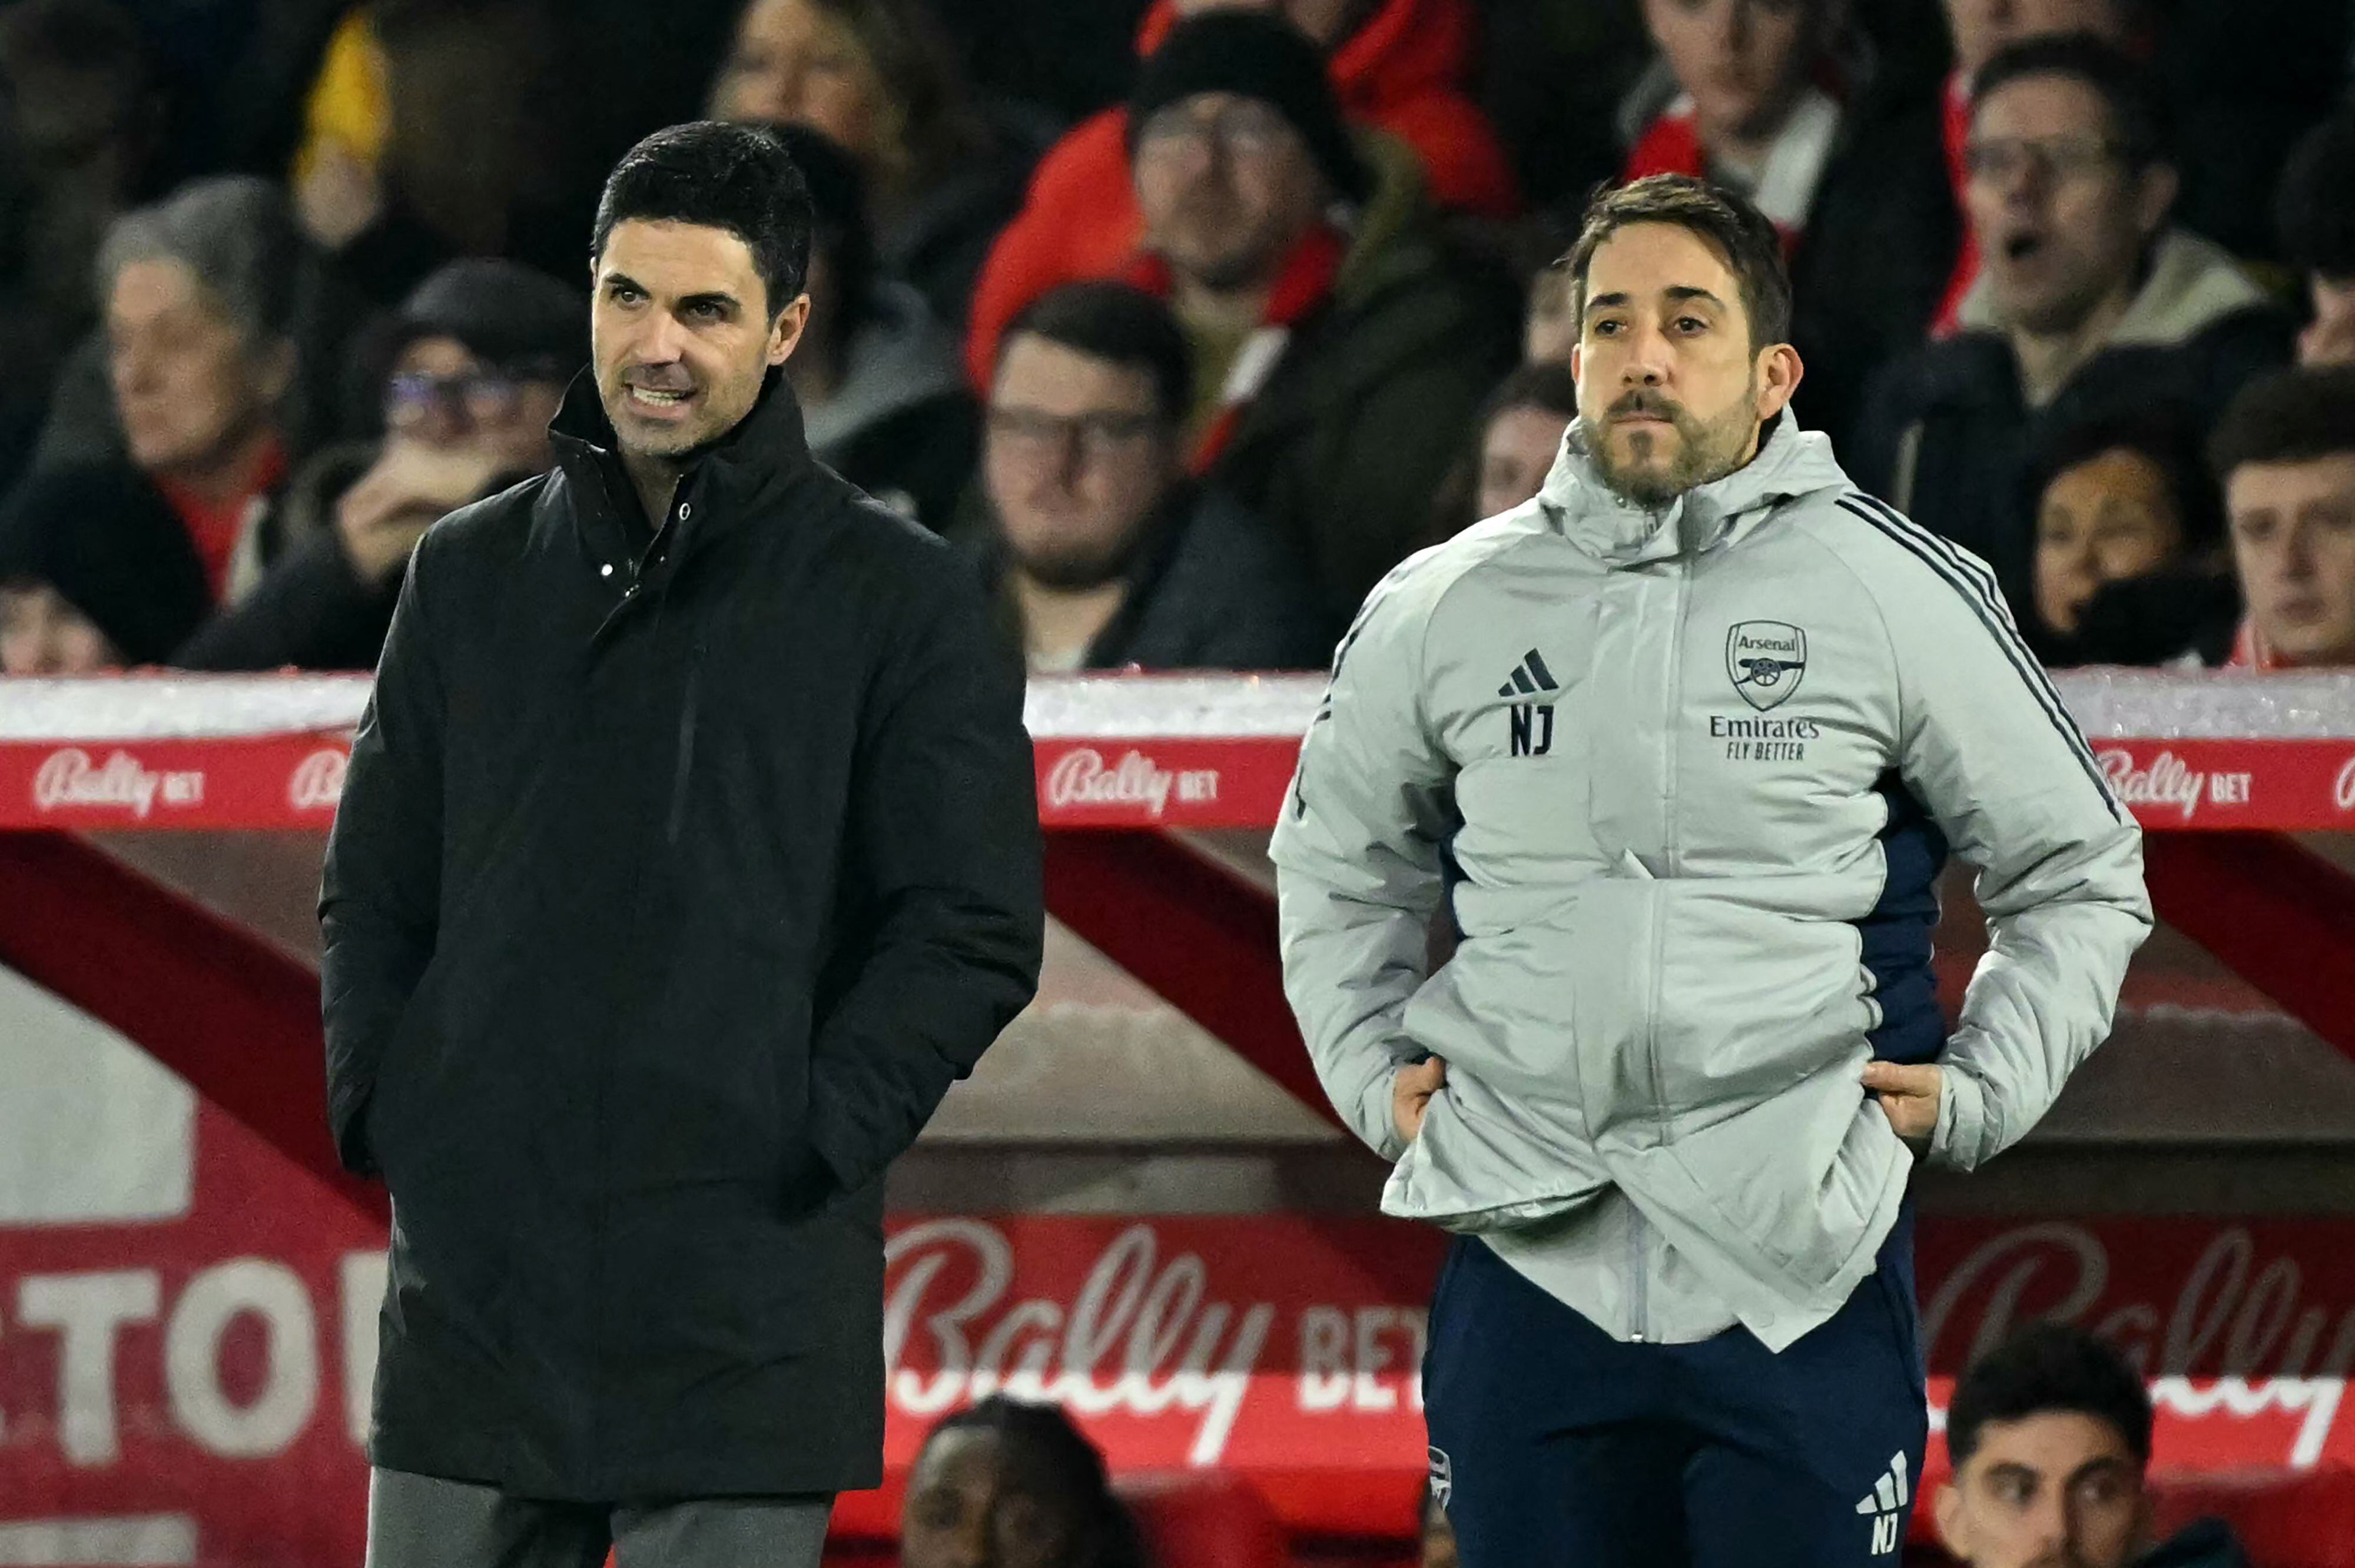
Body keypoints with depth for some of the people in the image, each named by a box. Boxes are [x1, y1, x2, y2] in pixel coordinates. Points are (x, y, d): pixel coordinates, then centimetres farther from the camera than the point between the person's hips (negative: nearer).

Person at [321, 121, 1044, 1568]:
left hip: (742, 1319, -4)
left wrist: (812, 1141, -11)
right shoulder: (473, 572, 13)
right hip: (473, 1296, 4)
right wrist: (378, 1108, 3)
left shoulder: (896, 599, 1)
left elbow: (973, 930, -3)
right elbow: (377, 890, 18)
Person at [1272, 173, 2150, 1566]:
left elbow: (2081, 876, 12)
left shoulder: (1899, 594, 2)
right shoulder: (1445, 611, 8)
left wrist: (1976, 1096, 1)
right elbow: (1337, 860, 27)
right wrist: (1373, 1072, 14)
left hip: (1805, 1277, -2)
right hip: (1530, 1277, 2)